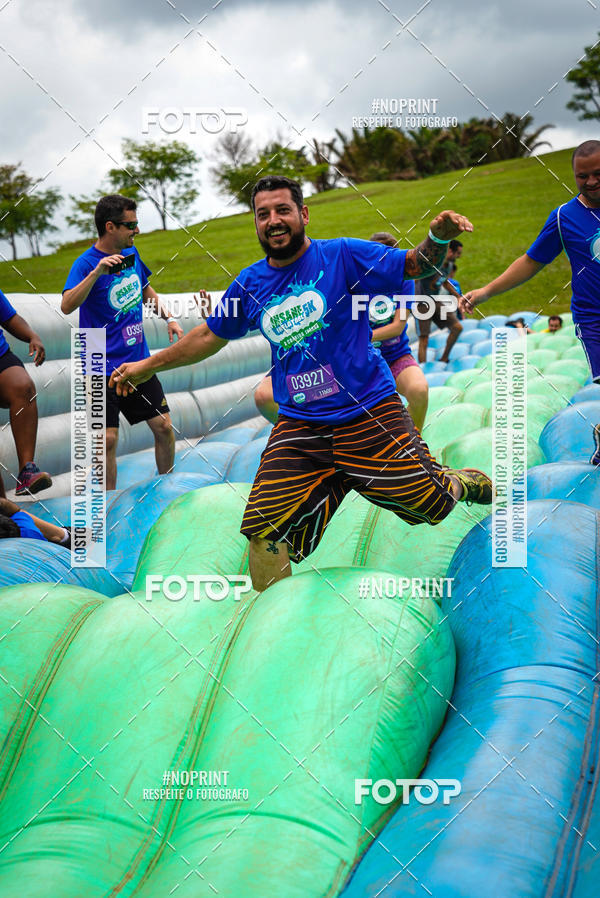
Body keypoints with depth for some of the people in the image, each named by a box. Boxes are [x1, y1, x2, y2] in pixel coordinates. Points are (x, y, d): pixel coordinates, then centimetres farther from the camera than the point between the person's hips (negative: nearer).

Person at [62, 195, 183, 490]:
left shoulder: (131, 252, 6)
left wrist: (169, 318, 13)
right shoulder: (86, 263, -16)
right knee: (108, 440, -6)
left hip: (139, 360, 6)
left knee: (164, 427, 8)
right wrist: (97, 272, -42)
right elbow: (67, 306, -33)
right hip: (104, 367, -6)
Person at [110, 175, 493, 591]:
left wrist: (439, 238, -25)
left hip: (369, 413, -3)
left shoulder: (342, 255, -2)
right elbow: (209, 336, 23)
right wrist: (148, 365, 28)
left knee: (430, 506, -6)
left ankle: (460, 482, 31)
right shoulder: (249, 284, 8)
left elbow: (415, 265, -2)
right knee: (264, 533, -11)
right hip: (299, 428, 3)